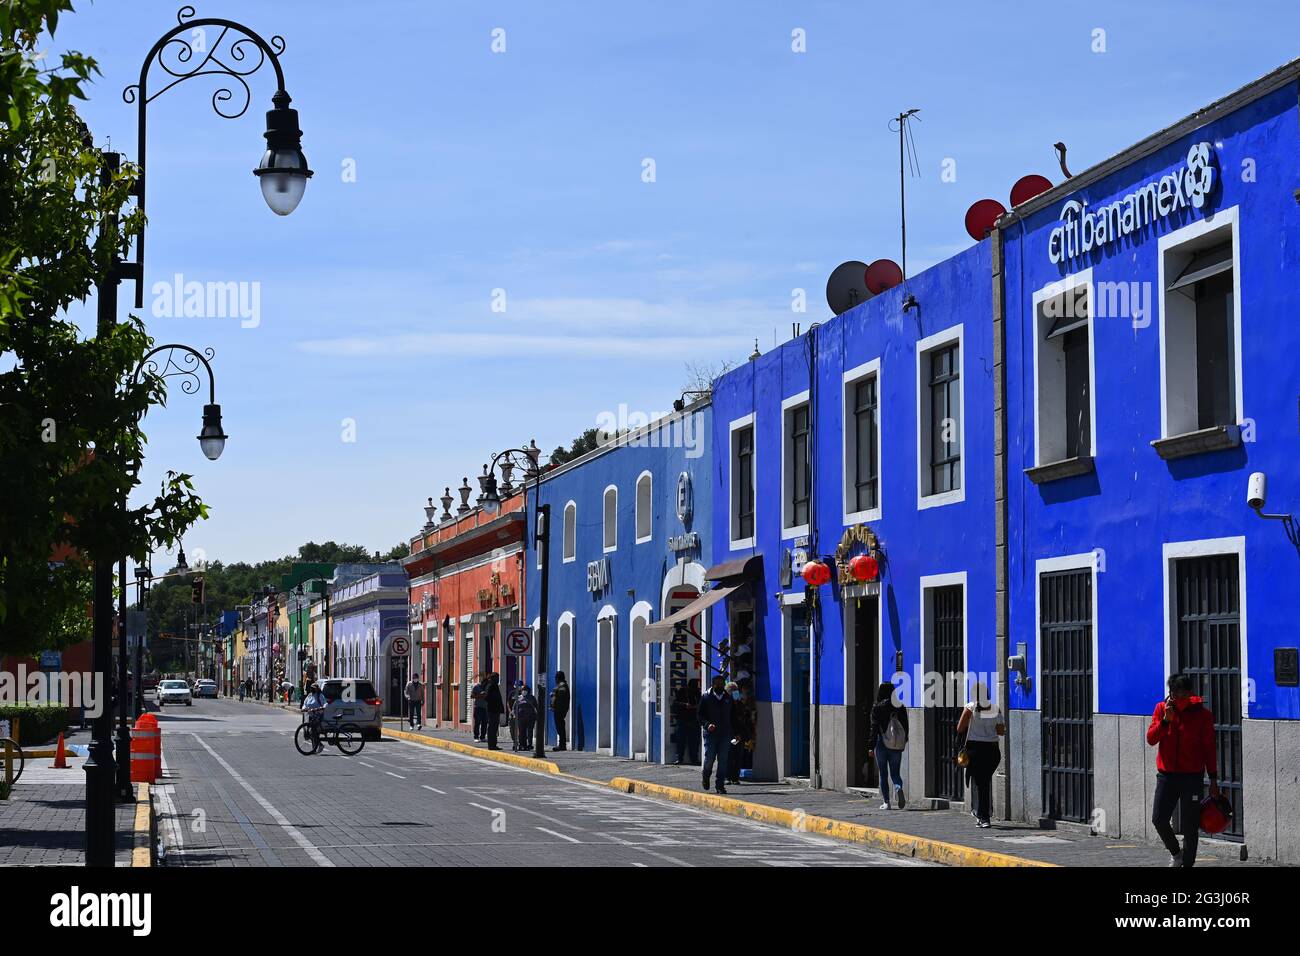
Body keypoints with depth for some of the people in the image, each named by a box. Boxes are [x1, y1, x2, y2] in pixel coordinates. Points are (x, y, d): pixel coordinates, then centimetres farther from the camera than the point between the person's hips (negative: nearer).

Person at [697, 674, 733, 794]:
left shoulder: (728, 698, 11)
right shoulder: (706, 698, 3)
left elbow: (733, 716, 17)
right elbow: (700, 715, 2)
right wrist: (707, 724, -17)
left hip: (725, 734, 2)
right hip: (710, 734, -2)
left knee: (723, 760, -2)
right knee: (709, 758, -5)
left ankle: (720, 785, 2)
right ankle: (705, 775, 26)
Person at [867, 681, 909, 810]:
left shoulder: (877, 707, -7)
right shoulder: (900, 707, 2)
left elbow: (874, 727, -9)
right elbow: (905, 726, 7)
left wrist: (871, 746, -7)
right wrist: (903, 743, 20)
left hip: (882, 744, -2)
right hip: (896, 746, 2)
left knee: (883, 775, 8)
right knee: (895, 773, 10)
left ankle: (886, 802, 5)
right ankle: (898, 788, -22)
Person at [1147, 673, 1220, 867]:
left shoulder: (1202, 714, -3)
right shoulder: (1162, 708, 3)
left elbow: (1209, 748, 2)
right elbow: (1151, 739, -3)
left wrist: (1213, 780, 2)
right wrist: (1166, 719, -18)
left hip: (1192, 777, -2)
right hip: (1166, 775, 2)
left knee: (1190, 826, 0)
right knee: (1158, 818, -4)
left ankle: (1187, 862, 10)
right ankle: (1175, 852, 21)